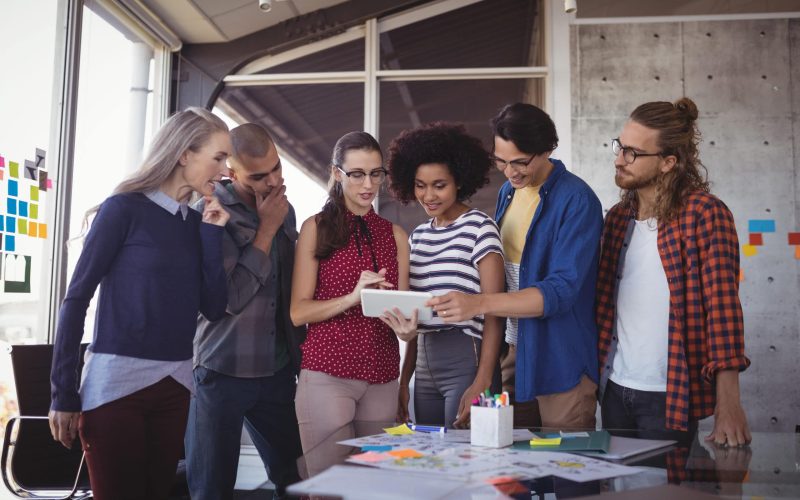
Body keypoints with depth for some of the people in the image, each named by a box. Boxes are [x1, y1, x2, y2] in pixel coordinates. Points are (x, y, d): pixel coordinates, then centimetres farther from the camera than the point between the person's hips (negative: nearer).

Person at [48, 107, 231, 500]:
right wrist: (64, 392, -8)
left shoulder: (198, 222, 10)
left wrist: (212, 234, -2)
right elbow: (76, 299, -6)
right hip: (116, 383, -6)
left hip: (175, 386, 6)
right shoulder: (125, 208, -6)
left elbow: (214, 309, 5)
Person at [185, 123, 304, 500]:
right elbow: (230, 296, -19)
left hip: (279, 371, 5)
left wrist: (299, 353, 15)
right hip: (223, 372, -5)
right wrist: (266, 229, -14)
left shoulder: (284, 211, 7)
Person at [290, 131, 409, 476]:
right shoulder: (316, 228, 2)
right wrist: (353, 297, -20)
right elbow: (298, 312, -5)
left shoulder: (396, 235, 11)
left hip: (382, 378, 3)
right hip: (327, 374, -3)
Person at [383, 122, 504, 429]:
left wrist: (482, 384, -17)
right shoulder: (417, 236, 12)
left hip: (466, 363, -6)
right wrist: (404, 380, 14)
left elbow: (493, 313, -10)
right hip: (425, 368, 6)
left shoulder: (479, 228, -6)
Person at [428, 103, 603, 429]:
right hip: (511, 350, 7)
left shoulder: (577, 201, -16)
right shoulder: (508, 191, 9)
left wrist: (479, 304, -33)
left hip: (561, 360, -6)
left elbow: (562, 290, -24)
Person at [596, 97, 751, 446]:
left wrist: (728, 403, -24)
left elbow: (722, 304, -18)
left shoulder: (703, 213, -12)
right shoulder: (618, 217, 7)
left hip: (669, 398, -6)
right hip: (615, 390, 6)